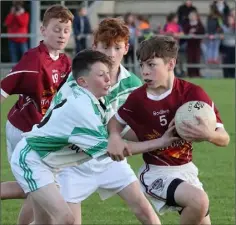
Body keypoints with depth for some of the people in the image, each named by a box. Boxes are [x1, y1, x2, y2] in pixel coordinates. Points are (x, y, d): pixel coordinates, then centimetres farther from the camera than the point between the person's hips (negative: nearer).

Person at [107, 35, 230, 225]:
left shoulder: (194, 94, -15)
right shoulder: (138, 99, -14)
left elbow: (224, 139, -13)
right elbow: (116, 121, 7)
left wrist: (208, 135, -35)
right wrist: (114, 137, -16)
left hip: (186, 170, 4)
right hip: (157, 173, -4)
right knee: (199, 201, -31)